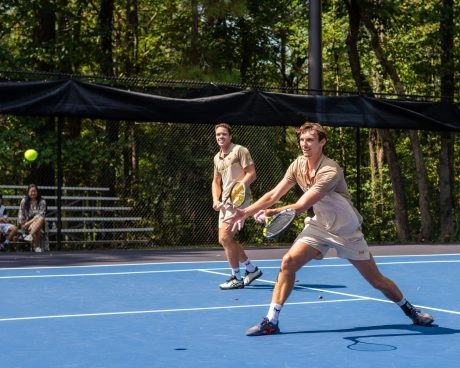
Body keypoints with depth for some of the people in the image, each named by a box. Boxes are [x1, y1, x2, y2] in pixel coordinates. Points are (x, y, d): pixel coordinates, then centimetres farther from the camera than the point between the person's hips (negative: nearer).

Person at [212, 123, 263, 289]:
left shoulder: (240, 151, -6)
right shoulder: (217, 158, 18)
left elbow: (251, 174, -11)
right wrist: (216, 200, 7)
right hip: (225, 202, 9)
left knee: (225, 237, -15)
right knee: (226, 240, 11)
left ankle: (237, 278, -6)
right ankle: (252, 269, 27)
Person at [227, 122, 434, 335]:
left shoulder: (330, 171, -29)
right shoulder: (298, 165, -8)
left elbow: (301, 206, -33)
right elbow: (274, 195, -7)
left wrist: (271, 212, -43)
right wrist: (245, 212, -15)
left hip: (346, 231, -5)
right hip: (319, 226, 5)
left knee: (377, 281, 2)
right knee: (288, 263, -17)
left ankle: (410, 310, 29)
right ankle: (271, 321, -12)